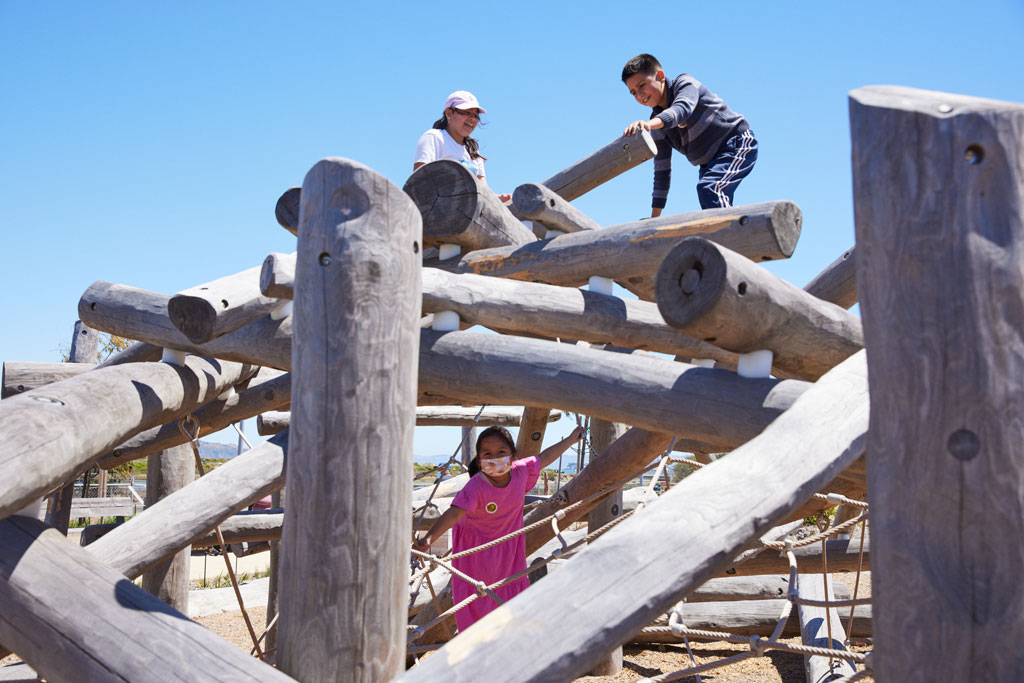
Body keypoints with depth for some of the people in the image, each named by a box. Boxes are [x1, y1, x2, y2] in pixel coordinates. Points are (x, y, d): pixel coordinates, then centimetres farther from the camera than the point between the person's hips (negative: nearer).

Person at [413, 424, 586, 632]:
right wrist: (428, 538, -58)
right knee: (477, 598, 2)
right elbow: (453, 514, -44)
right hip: (477, 548, -5)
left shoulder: (520, 471, -18)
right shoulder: (476, 487, -34)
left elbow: (544, 457, 0)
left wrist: (570, 439, 10)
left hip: (509, 544, 5)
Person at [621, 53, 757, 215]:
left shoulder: (685, 83, -14)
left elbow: (683, 108, -38)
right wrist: (654, 218, 2)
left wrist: (650, 124, -58)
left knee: (708, 187, -30)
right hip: (710, 164, 8)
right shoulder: (658, 127, 3)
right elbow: (662, 171, 5)